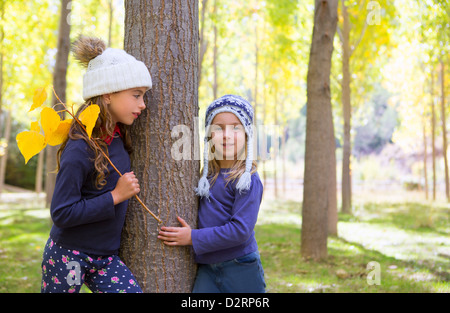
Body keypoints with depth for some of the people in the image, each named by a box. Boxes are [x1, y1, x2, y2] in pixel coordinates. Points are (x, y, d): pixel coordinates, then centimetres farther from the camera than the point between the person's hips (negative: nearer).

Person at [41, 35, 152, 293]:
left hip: (105, 257, 7)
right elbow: (62, 213, -23)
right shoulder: (80, 150, -22)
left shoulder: (119, 138, 1)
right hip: (69, 256, -6)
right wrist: (115, 196, -22)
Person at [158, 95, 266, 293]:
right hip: (207, 270, 5)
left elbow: (240, 229, -19)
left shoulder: (248, 180, -13)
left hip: (241, 271, -5)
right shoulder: (207, 175, 7)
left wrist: (193, 237, -17)